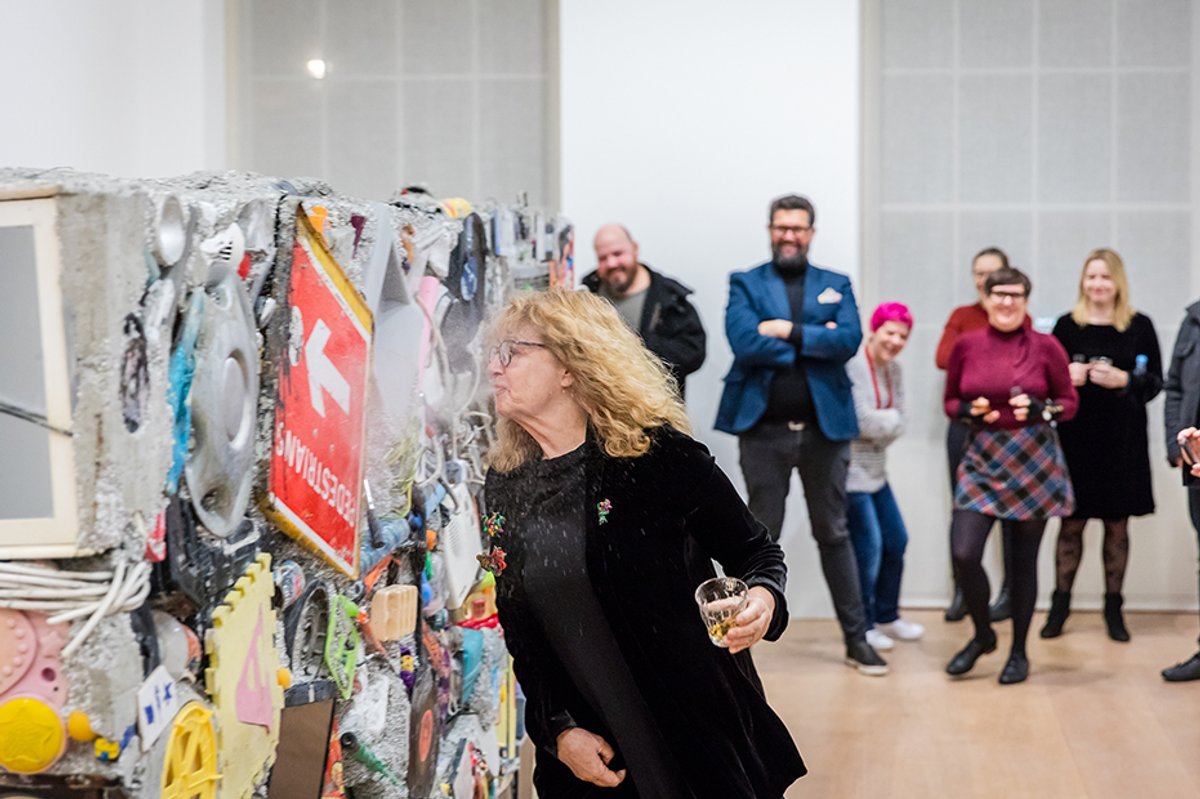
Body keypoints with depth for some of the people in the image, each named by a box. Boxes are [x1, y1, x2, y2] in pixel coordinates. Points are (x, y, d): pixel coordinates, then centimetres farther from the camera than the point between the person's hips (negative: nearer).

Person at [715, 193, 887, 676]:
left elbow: (850, 340, -8)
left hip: (824, 427, 2)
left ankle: (856, 639, 14)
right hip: (763, 429, -1)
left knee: (834, 533, 9)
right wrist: (816, 341, -11)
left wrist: (790, 332, -14)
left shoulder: (836, 286, 10)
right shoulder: (745, 285, 4)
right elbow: (745, 343, -14)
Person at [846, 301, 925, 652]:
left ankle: (886, 616, 28)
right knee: (869, 545, -7)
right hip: (850, 470, -9)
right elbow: (864, 422, -21)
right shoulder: (854, 366, -17)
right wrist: (890, 418, -5)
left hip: (875, 470, 9)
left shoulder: (893, 370, 9)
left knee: (896, 541, 13)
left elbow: (898, 423, 2)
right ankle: (861, 626, 7)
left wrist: (880, 424, -15)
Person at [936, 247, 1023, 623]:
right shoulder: (961, 316, 10)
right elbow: (943, 358, -5)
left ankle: (1009, 591, 9)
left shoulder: (1020, 319, 3)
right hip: (964, 424, 2)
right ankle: (961, 591, 11)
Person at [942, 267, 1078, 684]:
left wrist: (1039, 409, -15)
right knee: (963, 554, -10)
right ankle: (983, 634, 17)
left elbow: (1069, 402, 4)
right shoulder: (966, 345, 3)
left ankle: (1019, 652, 22)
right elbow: (950, 402, 11)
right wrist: (971, 410, -10)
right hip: (982, 459, 1)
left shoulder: (1046, 347, -2)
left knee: (1024, 559, 5)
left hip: (1034, 462, -1)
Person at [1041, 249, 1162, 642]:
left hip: (1122, 439, 0)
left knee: (1117, 525, 6)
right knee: (1071, 523, 4)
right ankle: (1060, 605, 13)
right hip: (1076, 436, 0)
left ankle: (1114, 608, 16)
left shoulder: (1139, 326, 1)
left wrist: (1122, 379, -16)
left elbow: (1155, 383, 1)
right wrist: (1065, 377, -11)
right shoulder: (1067, 325, 4)